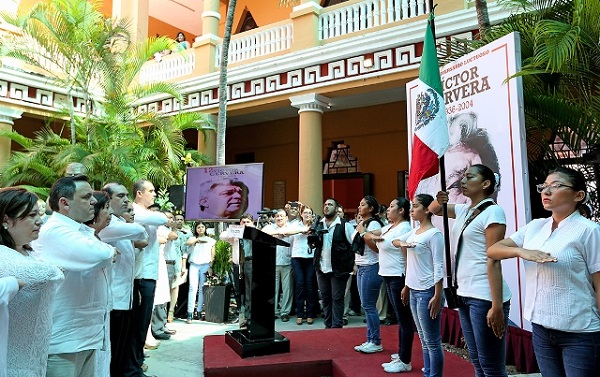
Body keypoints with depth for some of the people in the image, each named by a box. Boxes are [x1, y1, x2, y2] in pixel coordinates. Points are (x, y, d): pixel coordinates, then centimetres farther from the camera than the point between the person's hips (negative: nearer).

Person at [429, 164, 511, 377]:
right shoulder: (464, 211, 12)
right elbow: (434, 210, 27)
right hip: (465, 294, 8)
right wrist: (439, 200, 3)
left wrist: (497, 306, -19)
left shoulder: (492, 211, -12)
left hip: (484, 297, -8)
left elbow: (494, 261, -17)